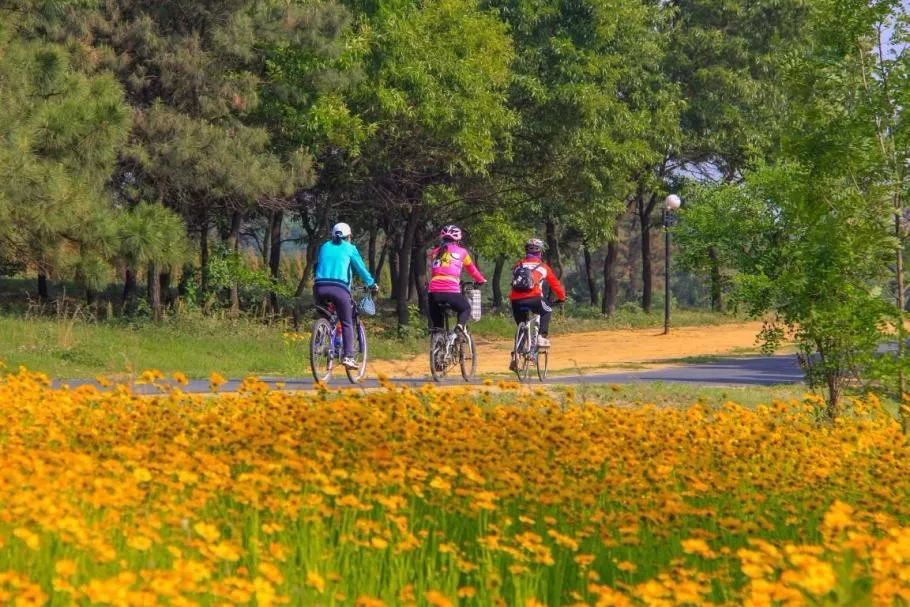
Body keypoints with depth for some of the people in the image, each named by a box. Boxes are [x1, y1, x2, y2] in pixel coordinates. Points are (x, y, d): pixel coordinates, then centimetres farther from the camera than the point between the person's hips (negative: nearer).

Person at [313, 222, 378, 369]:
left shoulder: (325, 247, 23)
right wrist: (372, 284, 25)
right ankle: (348, 356, -7)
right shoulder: (349, 248, 12)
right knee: (347, 323, 6)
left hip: (320, 287, 3)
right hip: (339, 288, -3)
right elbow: (361, 268, 12)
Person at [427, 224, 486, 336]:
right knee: (466, 309, 25)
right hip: (451, 291, -2)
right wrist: (481, 280, 42)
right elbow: (472, 269, 25)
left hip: (434, 291, 2)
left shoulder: (435, 252, 19)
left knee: (436, 324, 21)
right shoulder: (461, 252, 12)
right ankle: (459, 327, -3)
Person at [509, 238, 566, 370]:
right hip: (533, 299, -3)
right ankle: (541, 337, 8)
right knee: (546, 311, 27)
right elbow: (555, 283, 22)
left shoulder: (518, 266, 23)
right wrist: (561, 298, 37)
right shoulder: (543, 266, 16)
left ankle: (515, 356, 9)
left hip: (516, 300, 3)